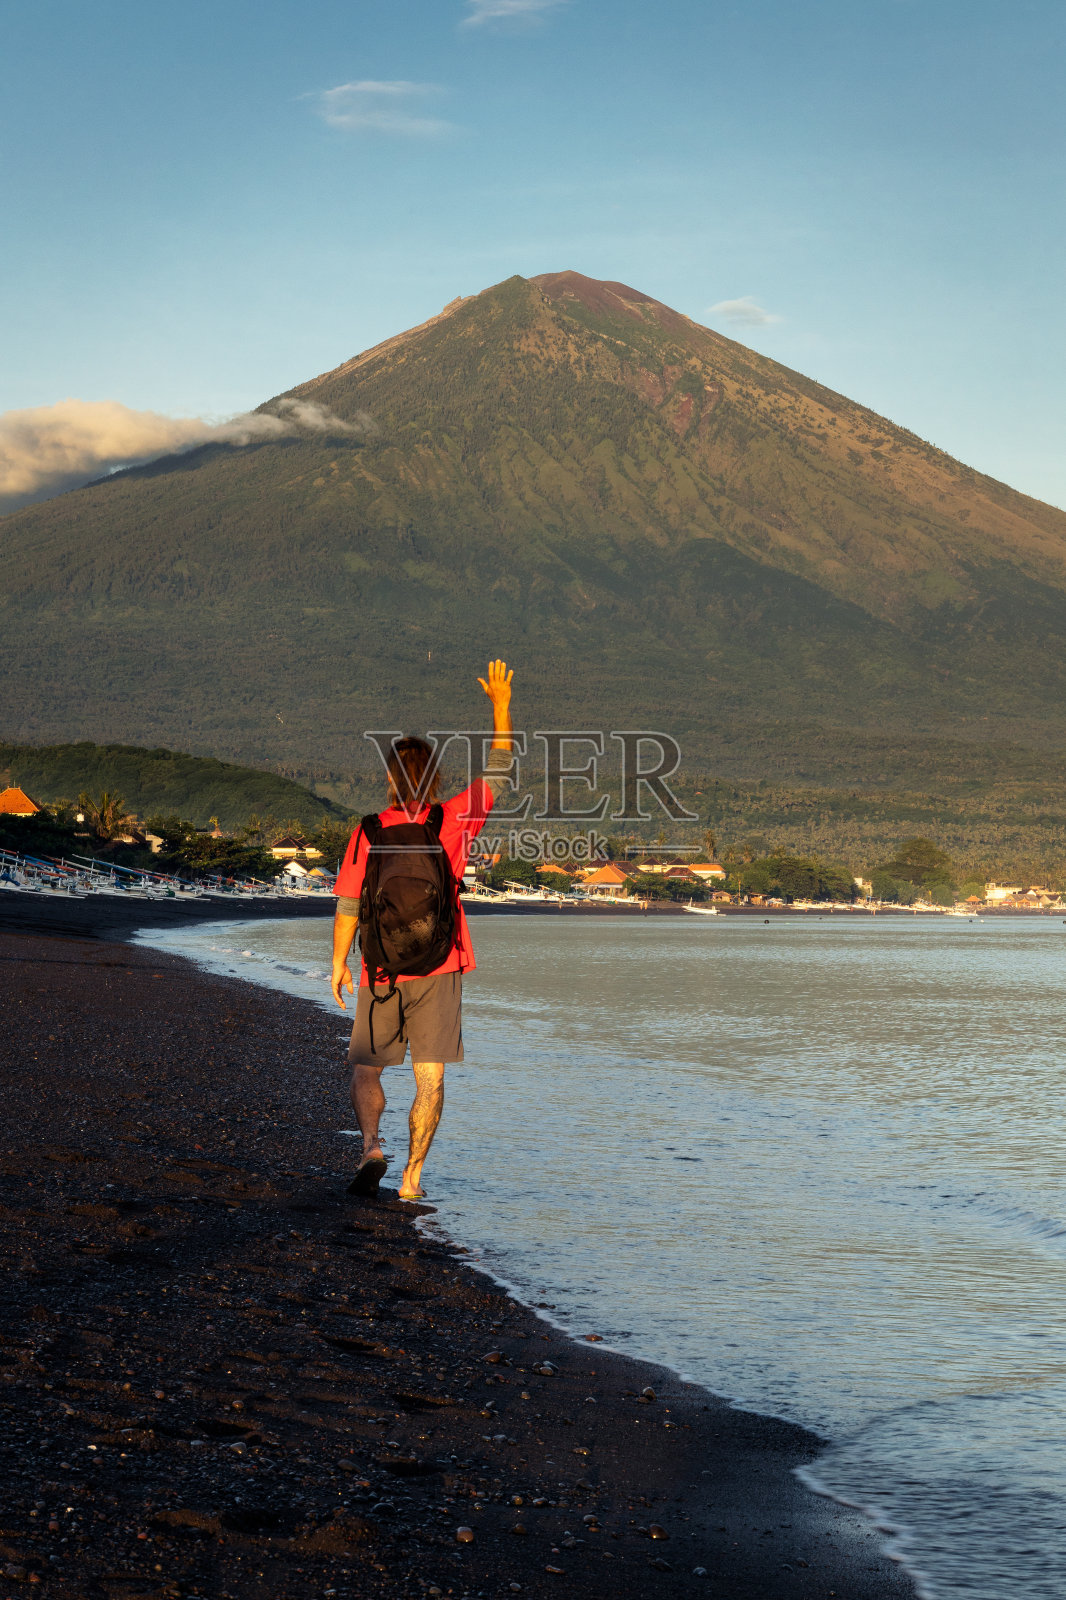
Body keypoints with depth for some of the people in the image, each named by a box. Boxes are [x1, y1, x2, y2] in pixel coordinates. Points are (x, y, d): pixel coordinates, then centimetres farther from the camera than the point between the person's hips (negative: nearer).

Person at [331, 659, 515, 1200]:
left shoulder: (366, 834, -5)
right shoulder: (452, 823, -4)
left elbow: (348, 908, -3)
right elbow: (498, 769, 7)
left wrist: (339, 963, 10)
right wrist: (501, 705, 12)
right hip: (439, 970, 0)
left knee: (366, 1069, 10)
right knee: (429, 1078, 6)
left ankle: (371, 1143, -15)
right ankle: (412, 1176, 2)